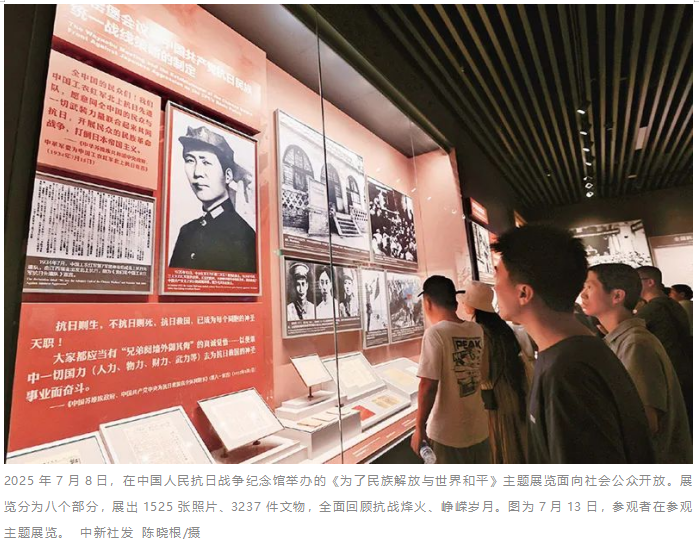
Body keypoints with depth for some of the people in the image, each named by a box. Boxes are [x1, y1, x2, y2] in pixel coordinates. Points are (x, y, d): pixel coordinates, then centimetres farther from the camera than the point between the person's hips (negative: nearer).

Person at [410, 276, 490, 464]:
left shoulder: (435, 333, -20)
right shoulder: (477, 330, -2)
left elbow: (428, 386, -21)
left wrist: (420, 427, -10)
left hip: (448, 434, -6)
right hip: (479, 429, 6)